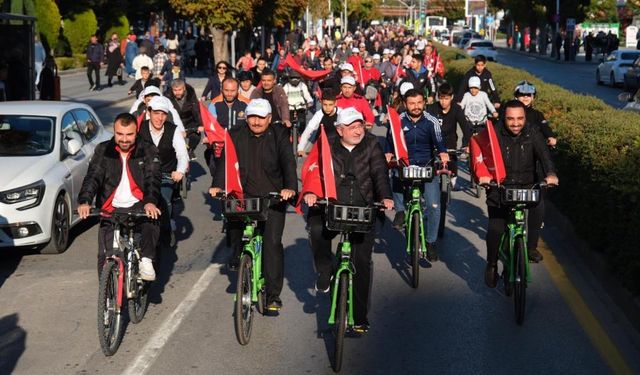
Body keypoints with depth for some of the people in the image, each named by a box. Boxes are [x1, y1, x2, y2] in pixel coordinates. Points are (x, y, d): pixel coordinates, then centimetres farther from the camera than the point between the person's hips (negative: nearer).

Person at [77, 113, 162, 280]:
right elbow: (92, 177, -6)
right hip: (111, 210, 1)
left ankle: (146, 260, -22)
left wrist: (151, 201, -33)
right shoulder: (103, 151, 6)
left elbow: (153, 178, -11)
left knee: (152, 221, -36)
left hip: (138, 205, -1)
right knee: (105, 257, -8)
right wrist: (85, 201, -26)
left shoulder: (148, 151, 2)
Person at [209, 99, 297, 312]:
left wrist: (290, 187, -28)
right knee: (233, 220, -16)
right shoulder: (236, 135, 5)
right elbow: (225, 161, -2)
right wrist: (217, 185, -17)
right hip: (243, 196, 3)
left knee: (272, 242, -10)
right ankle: (237, 253, 22)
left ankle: (273, 295, -5)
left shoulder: (279, 136, 0)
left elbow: (288, 163, -11)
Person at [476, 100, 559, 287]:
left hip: (527, 185, 2)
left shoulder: (532, 134, -4)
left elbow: (543, 153, -18)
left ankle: (531, 246, -1)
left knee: (538, 203, -24)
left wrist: (550, 173, -39)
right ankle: (492, 265, 12)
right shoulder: (495, 134, -8)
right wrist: (483, 174, -42)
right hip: (499, 187, -2)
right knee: (495, 228, -12)